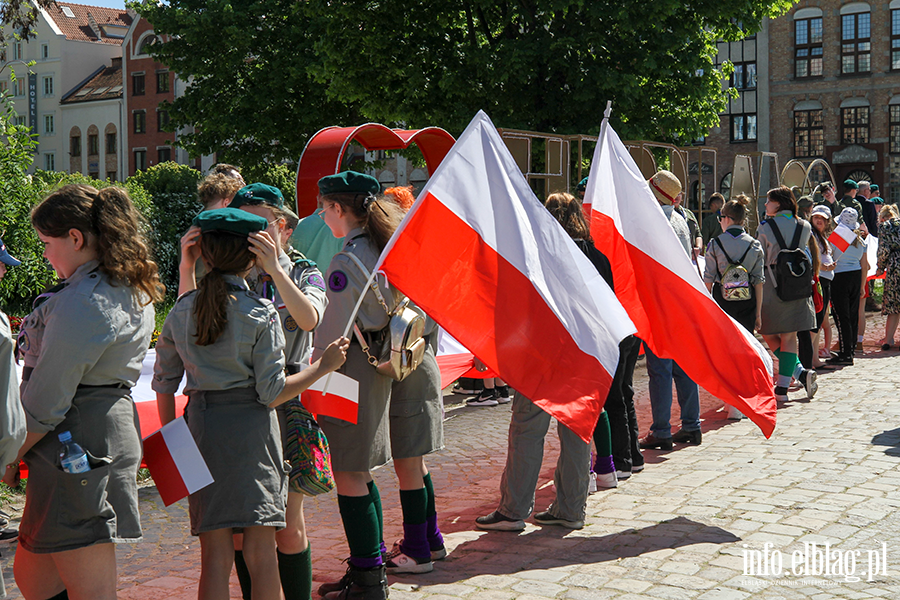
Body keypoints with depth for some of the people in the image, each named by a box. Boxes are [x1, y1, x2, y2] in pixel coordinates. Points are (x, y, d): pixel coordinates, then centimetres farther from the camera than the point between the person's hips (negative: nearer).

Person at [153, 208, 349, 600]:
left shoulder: (181, 311, 4)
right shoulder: (260, 313, -8)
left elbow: (164, 383, 9)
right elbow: (272, 393, -10)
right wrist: (323, 366, 0)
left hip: (201, 427, 4)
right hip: (250, 427, -4)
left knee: (214, 552, 8)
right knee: (260, 549, 4)